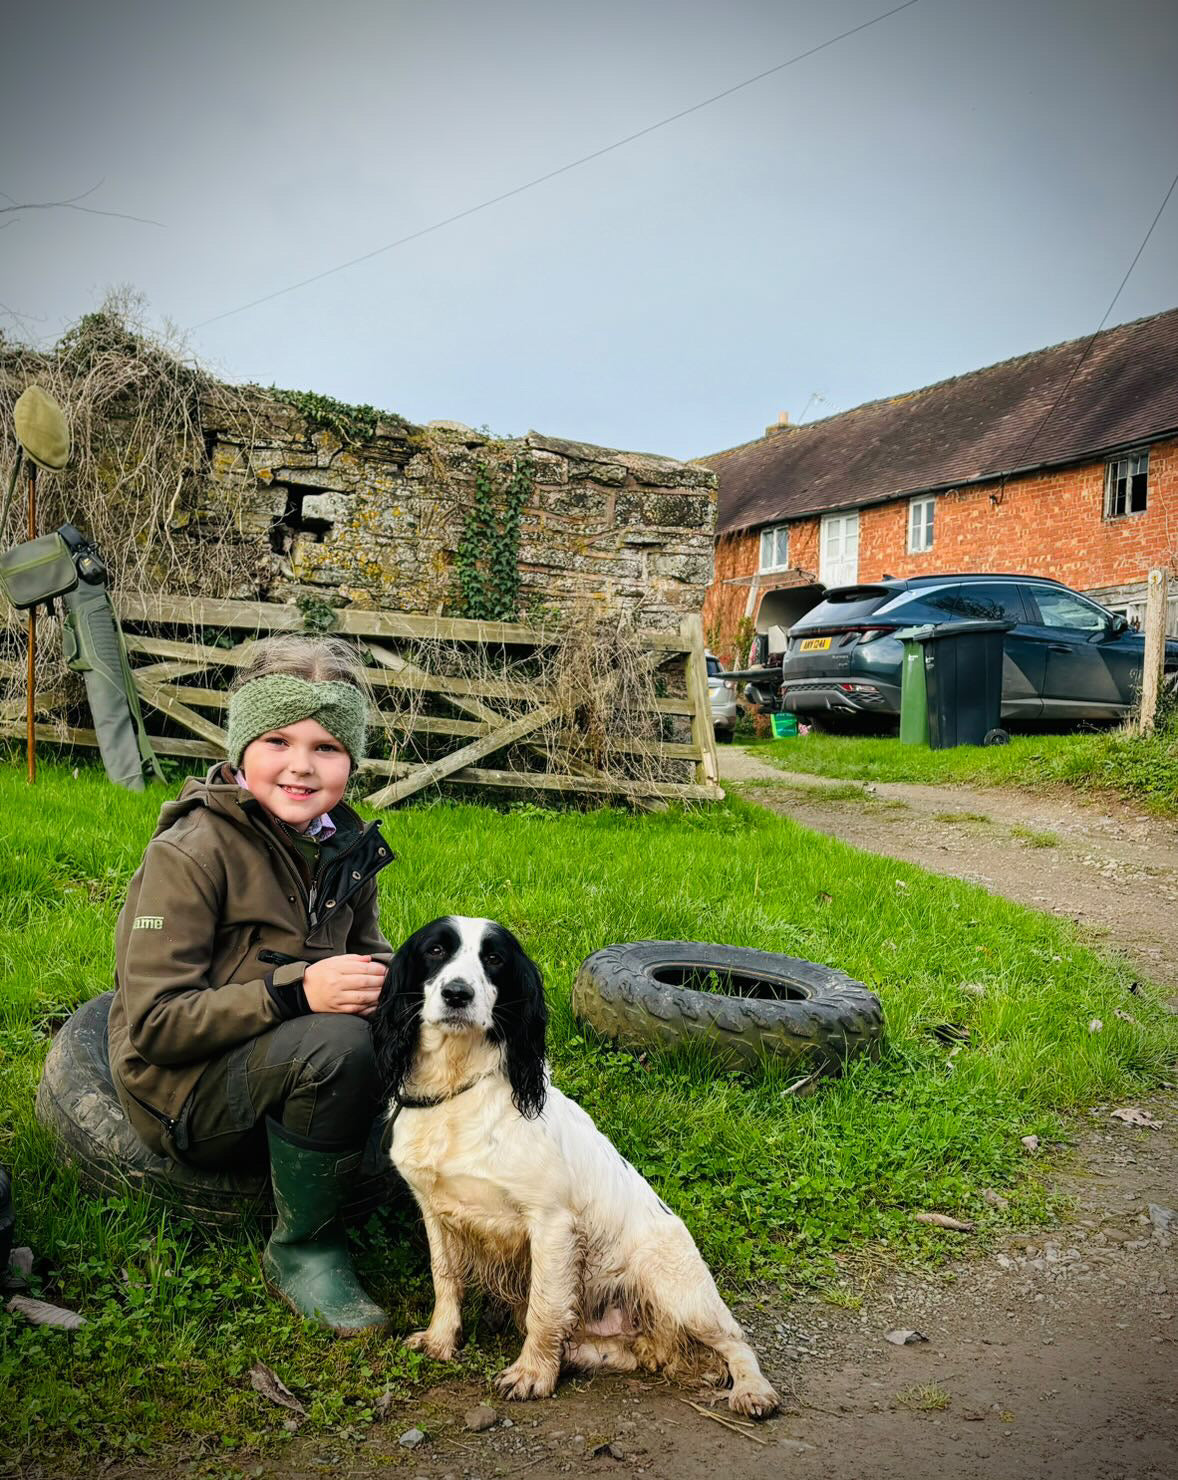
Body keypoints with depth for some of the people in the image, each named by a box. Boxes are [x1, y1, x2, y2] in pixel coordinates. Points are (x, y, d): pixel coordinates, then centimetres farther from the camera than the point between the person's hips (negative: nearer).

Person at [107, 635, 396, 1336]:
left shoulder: (346, 844, 1)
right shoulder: (189, 853, -18)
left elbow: (368, 951, 13)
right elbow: (151, 1024, -21)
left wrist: (389, 975, -13)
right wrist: (295, 992, -33)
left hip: (294, 1070, 6)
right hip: (189, 1090, -5)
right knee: (335, 1044, -35)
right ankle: (302, 1249, -12)